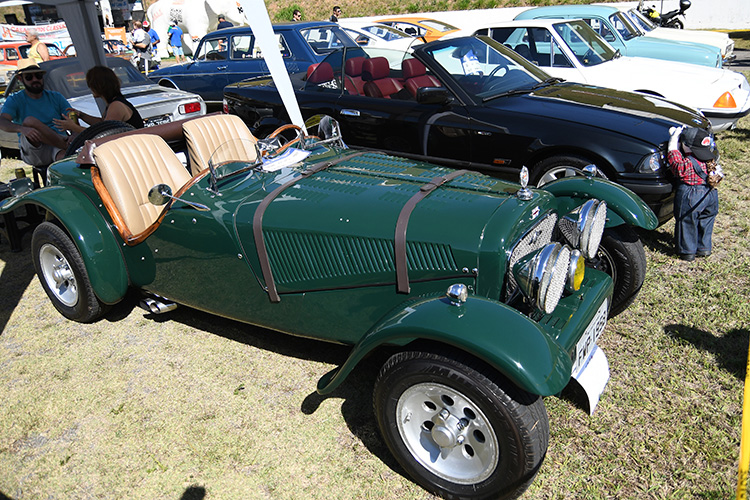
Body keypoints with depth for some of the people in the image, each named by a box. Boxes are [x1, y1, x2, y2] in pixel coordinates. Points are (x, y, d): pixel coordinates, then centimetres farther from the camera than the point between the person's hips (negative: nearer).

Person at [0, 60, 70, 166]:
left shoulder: (56, 97, 16)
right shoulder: (15, 100, 9)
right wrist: (22, 129, -34)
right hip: (33, 152, 0)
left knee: (64, 156, -39)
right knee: (29, 121, -31)